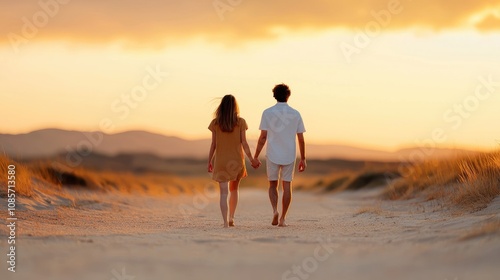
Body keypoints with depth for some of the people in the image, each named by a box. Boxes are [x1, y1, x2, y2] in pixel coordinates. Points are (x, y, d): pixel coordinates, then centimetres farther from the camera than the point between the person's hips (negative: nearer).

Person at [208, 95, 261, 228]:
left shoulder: (215, 123, -2)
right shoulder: (240, 122, -4)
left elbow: (213, 144, -1)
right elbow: (244, 143, -5)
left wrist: (209, 161, 8)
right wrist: (252, 159, 3)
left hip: (221, 161, -1)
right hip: (236, 160, 1)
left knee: (224, 192, -2)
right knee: (234, 189, 21)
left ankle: (226, 222, -13)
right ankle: (231, 218, 18)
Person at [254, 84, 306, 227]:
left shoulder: (268, 113, -3)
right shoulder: (295, 114, 2)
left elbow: (263, 137, -7)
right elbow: (301, 139, 2)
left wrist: (256, 156, -1)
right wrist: (303, 159, 10)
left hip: (272, 155, -1)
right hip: (289, 156, 1)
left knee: (273, 185, 13)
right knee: (287, 186, 7)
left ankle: (275, 210, -9)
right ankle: (283, 218, 6)